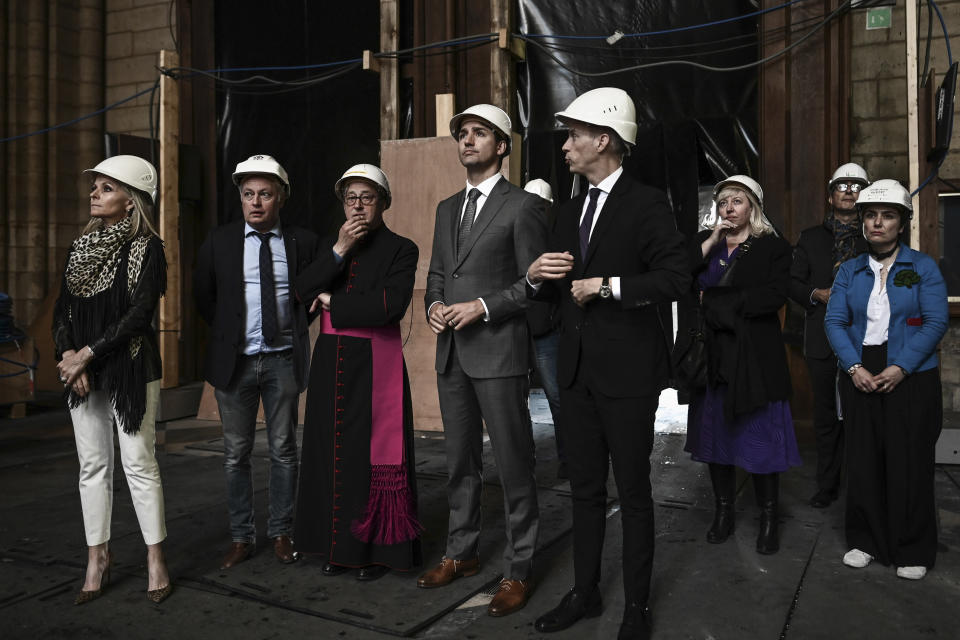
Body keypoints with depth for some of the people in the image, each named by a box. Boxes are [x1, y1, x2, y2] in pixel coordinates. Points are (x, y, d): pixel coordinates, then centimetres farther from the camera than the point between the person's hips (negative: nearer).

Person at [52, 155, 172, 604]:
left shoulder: (147, 247, -6)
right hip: (83, 371, 6)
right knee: (92, 465, 9)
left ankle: (155, 558, 8)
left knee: (139, 463, -2)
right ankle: (97, 558, 19)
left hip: (131, 370, -6)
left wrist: (87, 353, -14)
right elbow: (62, 309, 9)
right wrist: (68, 354, -7)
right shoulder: (80, 246, 12)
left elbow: (139, 313, -14)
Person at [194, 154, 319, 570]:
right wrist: (228, 334, 7)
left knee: (283, 450, 7)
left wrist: (296, 330, 3)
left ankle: (281, 534, 20)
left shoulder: (302, 242, 1)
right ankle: (241, 537, 19)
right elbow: (203, 297, 12)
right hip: (236, 361, 1)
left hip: (283, 360, 0)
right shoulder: (219, 242, 2)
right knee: (236, 453, 7)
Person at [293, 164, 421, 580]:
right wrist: (340, 250, -11)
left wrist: (332, 302, -7)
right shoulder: (329, 246, 14)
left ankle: (379, 549, 13)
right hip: (331, 363, 5)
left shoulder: (401, 250, -2)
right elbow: (304, 291, -1)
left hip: (375, 366, -5)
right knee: (333, 452, 8)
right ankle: (340, 546, 22)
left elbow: (389, 306, -16)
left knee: (375, 454, -1)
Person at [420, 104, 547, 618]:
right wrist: (434, 305, -1)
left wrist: (483, 307, -16)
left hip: (498, 352, -6)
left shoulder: (522, 205, -3)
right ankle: (461, 552, 30)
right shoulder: (447, 209, 17)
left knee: (513, 464, 1)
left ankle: (518, 570, 13)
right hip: (451, 354, 7)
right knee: (460, 460, 15)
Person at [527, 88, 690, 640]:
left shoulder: (646, 204, -7)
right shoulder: (570, 212, 15)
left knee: (633, 491, 6)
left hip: (627, 370, -6)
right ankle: (585, 592, 30)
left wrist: (608, 285, -19)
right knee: (585, 488, 15)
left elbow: (677, 278, -16)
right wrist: (538, 277, -2)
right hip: (578, 368, 7)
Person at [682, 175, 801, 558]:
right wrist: (710, 243, -8)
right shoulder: (703, 243, 12)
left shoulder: (773, 247, 3)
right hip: (711, 356, 3)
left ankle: (769, 519, 15)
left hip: (754, 357, -3)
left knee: (760, 436, 0)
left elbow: (773, 296, -13)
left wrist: (713, 301, -12)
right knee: (715, 432, 7)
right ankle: (723, 512, 20)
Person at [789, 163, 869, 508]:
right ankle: (827, 485, 18)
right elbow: (794, 283, 10)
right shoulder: (811, 238, 13)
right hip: (823, 341, 2)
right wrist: (819, 294, -8)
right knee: (827, 415, 8)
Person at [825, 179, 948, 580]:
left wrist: (900, 368, -16)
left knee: (909, 464, 1)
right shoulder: (850, 271, 9)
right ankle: (865, 540, 21)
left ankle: (913, 551, 16)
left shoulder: (923, 267, 1)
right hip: (859, 377, 2)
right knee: (863, 461, 6)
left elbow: (936, 321, -6)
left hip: (911, 378, -2)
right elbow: (834, 320, 2)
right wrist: (855, 367, -12)